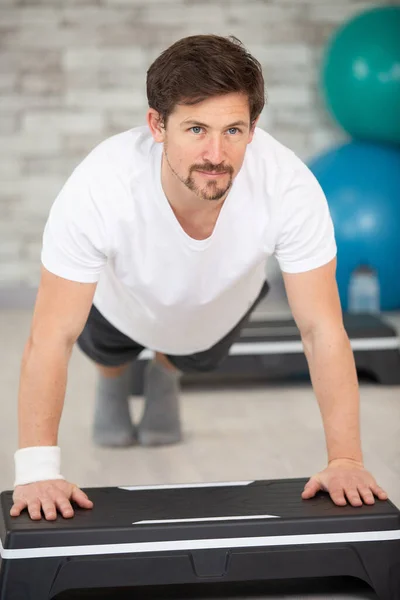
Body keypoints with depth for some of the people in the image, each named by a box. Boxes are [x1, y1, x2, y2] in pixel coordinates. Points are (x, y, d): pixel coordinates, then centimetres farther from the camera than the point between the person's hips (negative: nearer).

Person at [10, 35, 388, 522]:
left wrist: (345, 459, -42)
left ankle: (164, 376, 63)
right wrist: (37, 469, -47)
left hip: (217, 311, 1)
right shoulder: (98, 187, -45)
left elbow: (322, 330, -36)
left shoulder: (289, 186, -42)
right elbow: (52, 337, -41)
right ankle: (114, 377, 62)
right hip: (122, 307, -1)